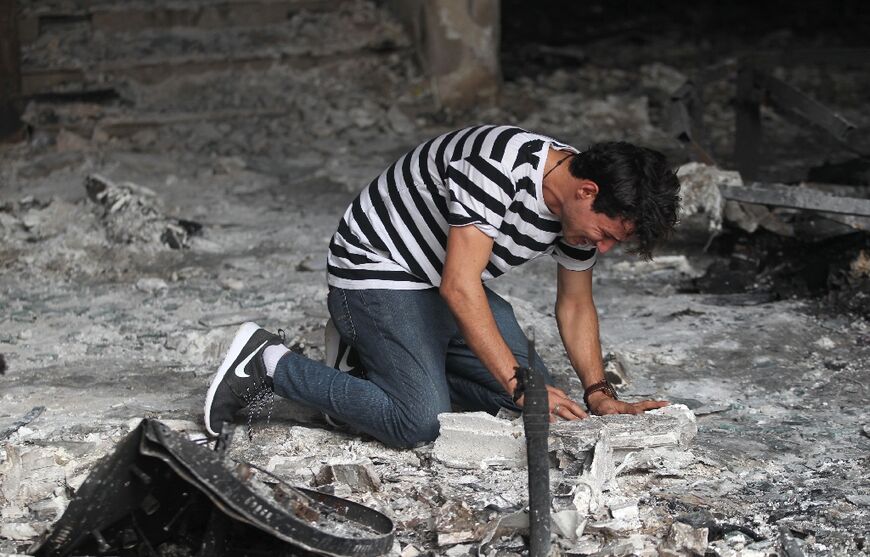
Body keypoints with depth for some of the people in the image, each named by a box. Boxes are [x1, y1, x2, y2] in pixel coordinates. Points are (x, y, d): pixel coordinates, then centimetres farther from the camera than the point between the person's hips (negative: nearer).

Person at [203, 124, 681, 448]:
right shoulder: (502, 162, -32)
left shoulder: (583, 205, -4)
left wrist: (599, 394, -5)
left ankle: (379, 361, 15)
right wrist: (518, 382, -34)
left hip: (450, 290, 9)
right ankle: (269, 363, -8)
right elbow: (459, 286, -35)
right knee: (421, 422, -23)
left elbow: (575, 306, 8)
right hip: (377, 270, -9)